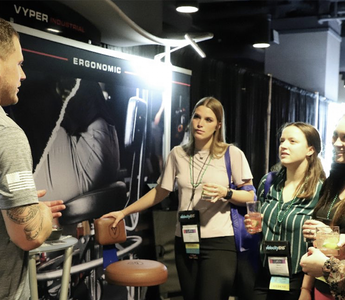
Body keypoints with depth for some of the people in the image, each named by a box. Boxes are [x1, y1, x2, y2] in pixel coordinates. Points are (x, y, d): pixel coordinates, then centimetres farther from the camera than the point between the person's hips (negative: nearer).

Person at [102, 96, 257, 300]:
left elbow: (251, 196, 0)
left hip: (219, 243, -3)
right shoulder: (178, 154, 6)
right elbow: (160, 192, 15)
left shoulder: (232, 154, -4)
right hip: (185, 242, 4)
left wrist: (226, 193, -20)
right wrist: (124, 212, 14)